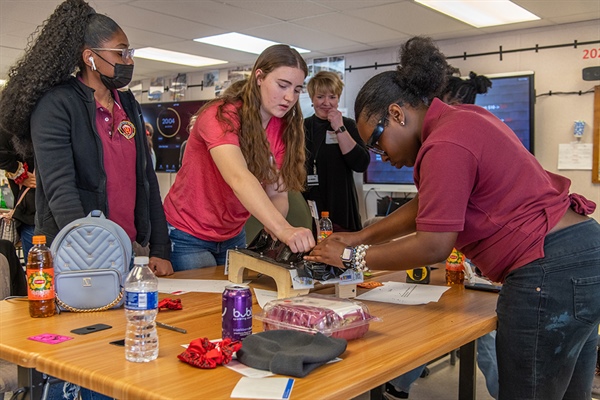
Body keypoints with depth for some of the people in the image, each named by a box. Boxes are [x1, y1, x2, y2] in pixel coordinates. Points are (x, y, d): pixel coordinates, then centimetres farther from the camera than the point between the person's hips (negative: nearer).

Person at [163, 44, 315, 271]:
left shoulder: (282, 128, -4)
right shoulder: (222, 116, -24)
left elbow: (277, 193, -9)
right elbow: (238, 178, -41)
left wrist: (279, 235, -29)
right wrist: (283, 229, -53)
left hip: (233, 237, 6)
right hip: (188, 236, -6)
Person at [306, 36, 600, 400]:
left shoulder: (446, 145, -19)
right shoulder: (461, 118, 13)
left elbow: (433, 247, -18)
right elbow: (426, 207, 19)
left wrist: (353, 257, -7)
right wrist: (361, 236, 14)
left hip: (549, 272, -11)